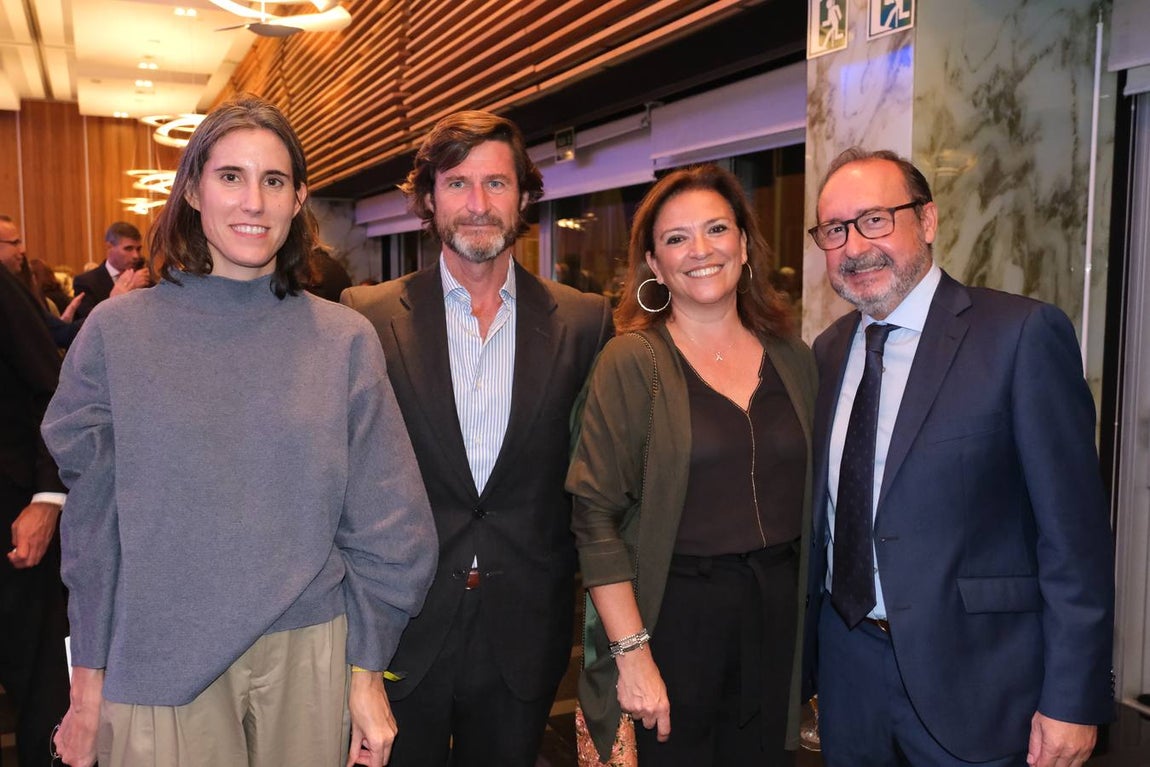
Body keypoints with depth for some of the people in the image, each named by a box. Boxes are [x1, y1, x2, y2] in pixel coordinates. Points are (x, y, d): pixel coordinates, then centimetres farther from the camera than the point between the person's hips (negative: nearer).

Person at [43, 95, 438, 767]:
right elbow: (94, 518, 1)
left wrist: (368, 672, -1)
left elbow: (386, 526, -1)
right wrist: (89, 678, 3)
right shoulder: (116, 332, -3)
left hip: (311, 657, 1)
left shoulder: (345, 340, -4)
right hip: (160, 662, 0)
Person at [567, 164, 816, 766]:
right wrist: (632, 654, -16)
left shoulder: (791, 356, 5)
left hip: (778, 612, 4)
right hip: (674, 617, -4)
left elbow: (807, 495, 11)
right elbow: (596, 517, -12)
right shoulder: (632, 362, -9)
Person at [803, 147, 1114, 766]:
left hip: (972, 678, -5)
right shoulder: (829, 351, 6)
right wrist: (809, 640, 11)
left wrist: (1072, 700, -13)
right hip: (846, 666, 5)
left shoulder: (1024, 335, -13)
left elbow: (1073, 531, -13)